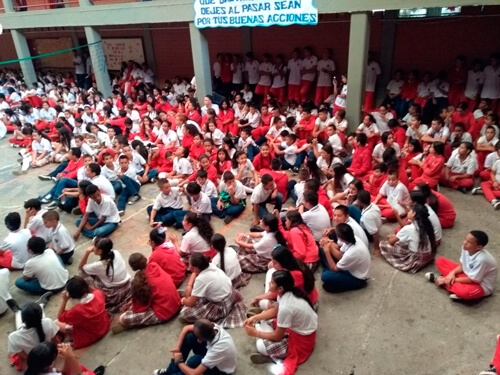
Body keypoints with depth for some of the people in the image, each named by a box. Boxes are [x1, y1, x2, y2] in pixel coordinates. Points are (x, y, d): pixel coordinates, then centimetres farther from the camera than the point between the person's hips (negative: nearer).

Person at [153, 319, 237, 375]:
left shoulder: (218, 348, -43)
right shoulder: (211, 327, -26)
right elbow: (186, 328, -9)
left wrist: (179, 361, -22)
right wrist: (177, 348, -18)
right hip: (211, 353, 6)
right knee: (189, 336, -16)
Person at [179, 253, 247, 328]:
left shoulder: (201, 279, -28)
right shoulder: (211, 265, -10)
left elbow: (190, 303, -18)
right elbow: (195, 272, 14)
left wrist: (183, 301, 4)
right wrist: (189, 286, 0)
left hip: (222, 307, -8)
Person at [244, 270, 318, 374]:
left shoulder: (285, 307, -36)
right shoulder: (287, 292, -12)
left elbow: (277, 337, -22)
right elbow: (275, 311, 7)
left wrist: (255, 333, -10)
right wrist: (255, 318, -2)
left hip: (302, 339, -9)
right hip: (299, 326, 9)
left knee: (261, 346, -17)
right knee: (261, 320, 10)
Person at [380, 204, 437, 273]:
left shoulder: (408, 228, -20)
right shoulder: (426, 224, -1)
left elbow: (391, 242, -11)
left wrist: (391, 237, 13)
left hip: (416, 260, -7)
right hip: (429, 257, 7)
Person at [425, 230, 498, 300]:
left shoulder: (481, 259, -34)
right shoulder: (466, 248, -13)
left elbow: (472, 280, -24)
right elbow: (462, 265, 3)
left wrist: (453, 279, -16)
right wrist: (452, 273, -16)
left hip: (481, 286, -7)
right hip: (467, 274, 7)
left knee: (465, 292, -42)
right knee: (440, 261, 2)